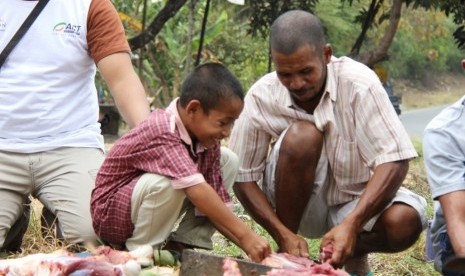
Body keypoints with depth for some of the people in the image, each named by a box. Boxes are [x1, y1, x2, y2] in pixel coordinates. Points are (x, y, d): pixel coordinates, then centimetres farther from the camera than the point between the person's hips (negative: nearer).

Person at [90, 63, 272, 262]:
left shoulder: (208, 144, -4)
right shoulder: (162, 132, -31)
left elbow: (217, 205, -5)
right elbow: (196, 190, -43)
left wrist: (248, 245, -18)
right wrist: (245, 235, -45)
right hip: (110, 214, -8)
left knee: (228, 160, 1)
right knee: (166, 181, -38)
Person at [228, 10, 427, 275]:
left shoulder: (358, 82, -23)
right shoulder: (261, 97, -19)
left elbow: (394, 162, -28)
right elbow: (243, 178, -13)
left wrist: (352, 225, -39)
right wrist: (283, 235, -26)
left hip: (357, 201, 0)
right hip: (300, 203, 1)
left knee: (405, 222, -33)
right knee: (302, 136, -30)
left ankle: (356, 253, 2)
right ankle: (286, 255, -12)